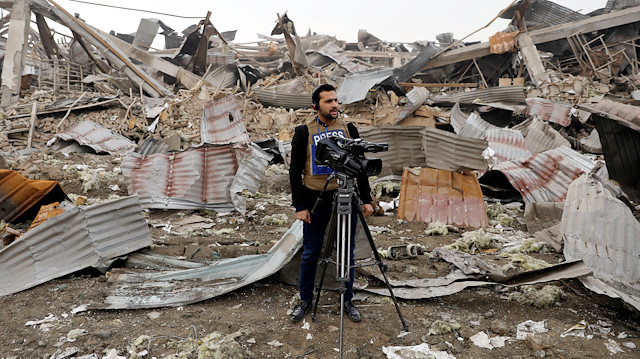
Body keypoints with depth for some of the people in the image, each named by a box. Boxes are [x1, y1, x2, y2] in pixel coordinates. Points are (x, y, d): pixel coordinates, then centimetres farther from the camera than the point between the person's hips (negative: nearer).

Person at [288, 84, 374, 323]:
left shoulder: (349, 129, 6)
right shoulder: (303, 132, -1)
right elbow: (295, 171, -1)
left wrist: (366, 200, 5)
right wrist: (299, 206, -6)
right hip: (316, 200, -1)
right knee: (310, 253, 7)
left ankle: (347, 301, 25)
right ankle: (306, 301, 26)